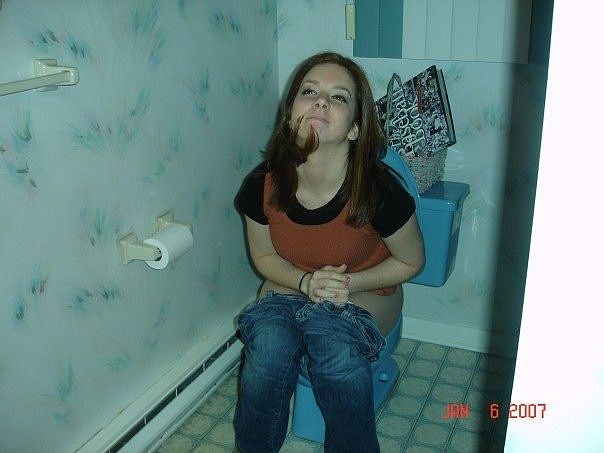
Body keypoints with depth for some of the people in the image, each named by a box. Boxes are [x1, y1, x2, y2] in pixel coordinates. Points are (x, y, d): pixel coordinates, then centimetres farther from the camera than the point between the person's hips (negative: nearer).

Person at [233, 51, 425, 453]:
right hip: (288, 289, 2)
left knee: (334, 340, -34)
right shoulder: (263, 185, -16)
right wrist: (307, 281, -18)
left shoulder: (380, 192, -25)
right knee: (269, 343, -29)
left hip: (364, 298, -2)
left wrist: (349, 283, -20)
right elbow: (263, 256, 1)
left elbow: (411, 262, -6)